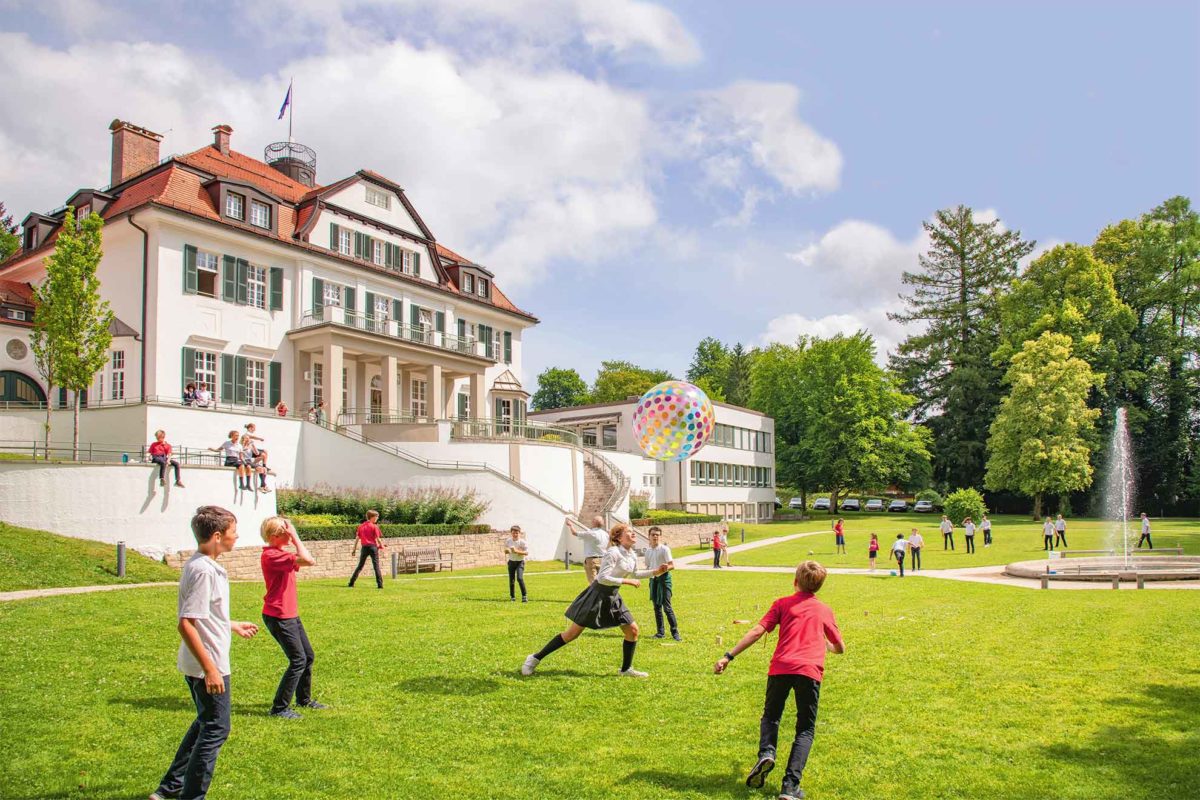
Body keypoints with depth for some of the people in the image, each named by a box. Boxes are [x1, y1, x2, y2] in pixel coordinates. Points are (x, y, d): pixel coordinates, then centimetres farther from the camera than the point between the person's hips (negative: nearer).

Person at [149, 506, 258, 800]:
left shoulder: (201, 565, 7)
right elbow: (186, 624, -26)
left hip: (198, 665, 10)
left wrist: (233, 626, 32)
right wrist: (210, 669, -25)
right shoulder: (204, 571, -23)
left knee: (204, 724, 24)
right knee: (216, 730, 3)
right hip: (208, 666, -10)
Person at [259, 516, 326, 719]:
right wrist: (295, 538, -23)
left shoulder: (281, 554, 12)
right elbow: (307, 560, -31)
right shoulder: (271, 555, -21)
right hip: (278, 617, -10)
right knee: (298, 660, -7)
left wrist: (295, 540, 7)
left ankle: (304, 699, 32)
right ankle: (279, 708, 4)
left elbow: (310, 561, 13)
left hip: (291, 615, 10)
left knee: (308, 656, 17)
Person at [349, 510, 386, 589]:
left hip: (364, 547, 4)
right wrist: (382, 546, 7)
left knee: (360, 566, 13)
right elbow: (378, 538, -7)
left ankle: (351, 582, 10)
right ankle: (380, 584, -6)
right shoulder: (374, 526, -5)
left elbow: (357, 538, 7)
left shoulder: (361, 526, 8)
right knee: (376, 566, -1)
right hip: (373, 547, -4)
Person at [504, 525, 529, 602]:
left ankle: (524, 596, -12)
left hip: (520, 562, -4)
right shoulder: (508, 541, 3)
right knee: (511, 580, 4)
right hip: (511, 562, 4)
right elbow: (505, 551, 14)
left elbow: (526, 552, -14)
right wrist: (507, 551, -11)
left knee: (520, 578, -20)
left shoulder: (523, 542, -10)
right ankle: (512, 597, 19)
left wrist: (517, 551, -26)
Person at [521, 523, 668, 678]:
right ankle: (535, 658, 7)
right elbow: (602, 578, -26)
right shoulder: (613, 553, -20)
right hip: (598, 595, -8)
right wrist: (627, 581, -23)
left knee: (632, 630, 2)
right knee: (572, 633, -4)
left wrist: (656, 572, 16)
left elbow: (634, 574, 24)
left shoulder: (632, 556, 5)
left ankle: (626, 669, 19)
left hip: (613, 597, 8)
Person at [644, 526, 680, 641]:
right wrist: (647, 572, -1)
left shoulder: (664, 549, -9)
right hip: (653, 579, 6)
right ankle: (660, 632, 18)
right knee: (657, 607, 10)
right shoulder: (648, 550, 9)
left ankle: (675, 632, -2)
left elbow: (672, 565, -13)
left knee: (667, 606, -10)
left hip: (663, 578, -6)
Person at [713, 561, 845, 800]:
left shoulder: (782, 604, 13)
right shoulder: (825, 610, 18)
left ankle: (766, 753, -8)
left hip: (781, 667, 0)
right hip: (810, 671, 0)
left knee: (770, 716, 21)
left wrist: (729, 656, 0)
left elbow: (757, 631, 2)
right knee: (805, 729, 10)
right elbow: (840, 648, 26)